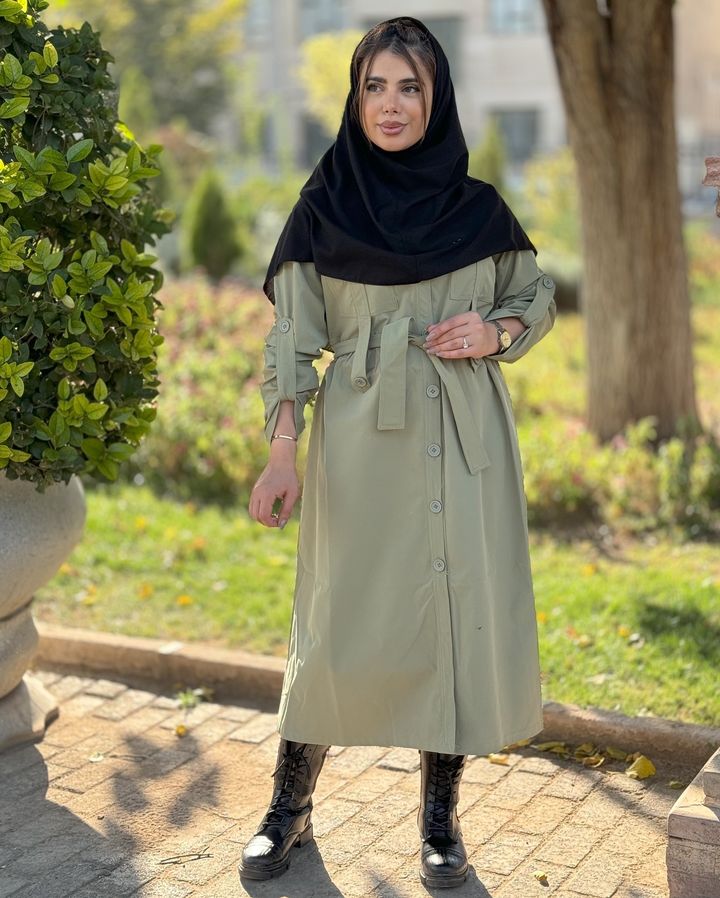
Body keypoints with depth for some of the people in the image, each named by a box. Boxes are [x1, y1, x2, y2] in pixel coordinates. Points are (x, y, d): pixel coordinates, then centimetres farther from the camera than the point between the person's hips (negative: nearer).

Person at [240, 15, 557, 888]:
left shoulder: (477, 207, 5)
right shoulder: (323, 205, 1)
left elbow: (538, 296, 16)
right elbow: (292, 337, -1)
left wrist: (497, 333, -6)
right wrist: (281, 449, -12)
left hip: (462, 441, 2)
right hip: (360, 440, -1)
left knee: (460, 610, 3)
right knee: (341, 620, 3)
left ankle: (441, 814, 19)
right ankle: (290, 804, 22)